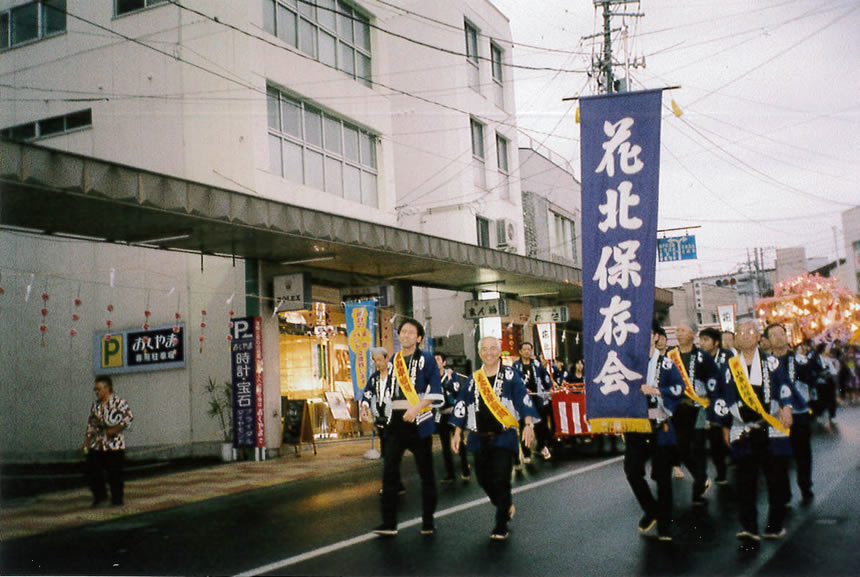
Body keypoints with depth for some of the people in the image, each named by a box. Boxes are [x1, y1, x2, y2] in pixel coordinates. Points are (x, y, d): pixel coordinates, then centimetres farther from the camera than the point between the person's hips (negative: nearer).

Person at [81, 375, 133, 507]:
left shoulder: (119, 402, -9)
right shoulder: (95, 404, 11)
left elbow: (129, 418, -13)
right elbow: (91, 423, 18)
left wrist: (114, 430, -19)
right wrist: (87, 440, 12)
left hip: (115, 444, -6)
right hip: (97, 445, 6)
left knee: (115, 474, -1)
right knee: (91, 471, 5)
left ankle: (117, 500, 13)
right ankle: (100, 495, 24)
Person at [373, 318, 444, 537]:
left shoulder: (426, 359, -2)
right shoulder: (393, 361, 13)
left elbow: (435, 390, -10)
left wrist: (417, 407, -21)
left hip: (419, 422, -4)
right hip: (395, 422, 4)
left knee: (426, 473, 5)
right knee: (389, 472, -2)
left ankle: (428, 522, 15)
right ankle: (389, 523, 2)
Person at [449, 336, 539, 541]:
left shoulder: (509, 375, 0)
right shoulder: (474, 379, 9)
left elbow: (524, 399, -7)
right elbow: (462, 405, 12)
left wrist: (528, 424, -19)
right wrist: (457, 433, 9)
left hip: (504, 437, -4)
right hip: (480, 438, 4)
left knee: (500, 481, -8)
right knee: (484, 479, 7)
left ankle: (501, 527, 4)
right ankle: (506, 507, 34)